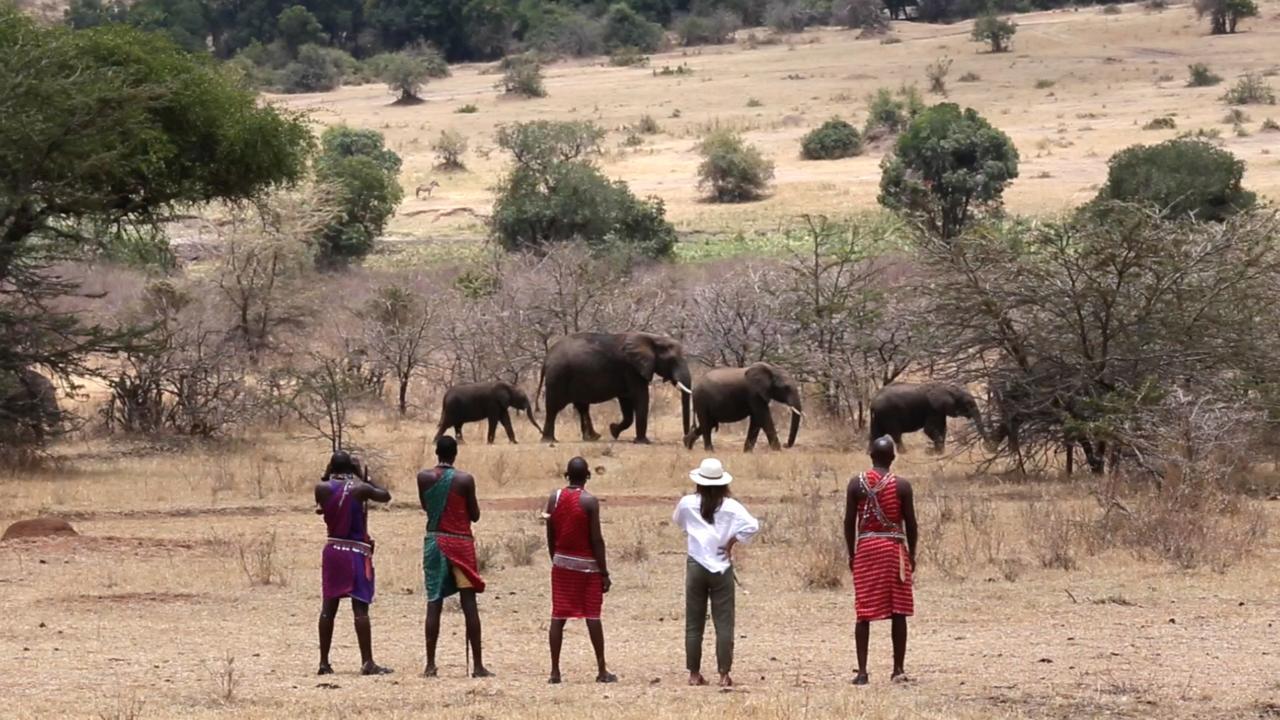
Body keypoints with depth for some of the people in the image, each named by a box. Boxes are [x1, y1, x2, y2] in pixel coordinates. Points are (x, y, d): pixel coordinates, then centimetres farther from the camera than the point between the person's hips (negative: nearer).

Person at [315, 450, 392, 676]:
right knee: (360, 608, -5)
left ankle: (324, 662, 12)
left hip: (333, 549, 4)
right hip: (357, 551, -4)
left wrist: (328, 476, 16)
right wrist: (366, 477, 15)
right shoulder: (360, 489, -11)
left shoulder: (323, 488, -4)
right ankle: (367, 662, -8)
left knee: (329, 606, 10)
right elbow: (386, 496, 6)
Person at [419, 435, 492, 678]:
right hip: (460, 542, -2)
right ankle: (478, 665, -1)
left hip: (434, 542, 2)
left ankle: (430, 664, 1)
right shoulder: (465, 480, -9)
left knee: (434, 603, 5)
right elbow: (475, 515, -1)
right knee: (469, 605, 0)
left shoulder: (424, 478, -1)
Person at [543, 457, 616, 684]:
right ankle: (602, 670, 7)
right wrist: (604, 572, -7)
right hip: (587, 565, -3)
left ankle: (555, 672, 2)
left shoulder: (554, 498, 1)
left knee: (558, 617, 4)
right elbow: (596, 539, -13)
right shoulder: (589, 501, -12)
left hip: (562, 563, 3)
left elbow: (550, 536, 6)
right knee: (592, 617, 3)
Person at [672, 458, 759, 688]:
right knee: (723, 624, 2)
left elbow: (677, 521, 19)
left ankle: (694, 674, 10)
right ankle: (724, 675, -1)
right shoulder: (730, 506, -8)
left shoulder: (687, 503, -1)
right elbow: (752, 525, -18)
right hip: (721, 568, -1)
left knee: (694, 623, 9)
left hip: (696, 567, 1)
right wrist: (731, 542, -9)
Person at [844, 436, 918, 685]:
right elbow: (910, 523, -2)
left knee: (864, 612, 3)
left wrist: (852, 553, 9)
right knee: (898, 612, 6)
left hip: (865, 547, 1)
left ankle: (862, 671, -1)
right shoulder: (901, 485, -4)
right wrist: (911, 553, 9)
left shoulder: (857, 484, -2)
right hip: (894, 548, -1)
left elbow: (849, 522, -1)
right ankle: (898, 669, 6)